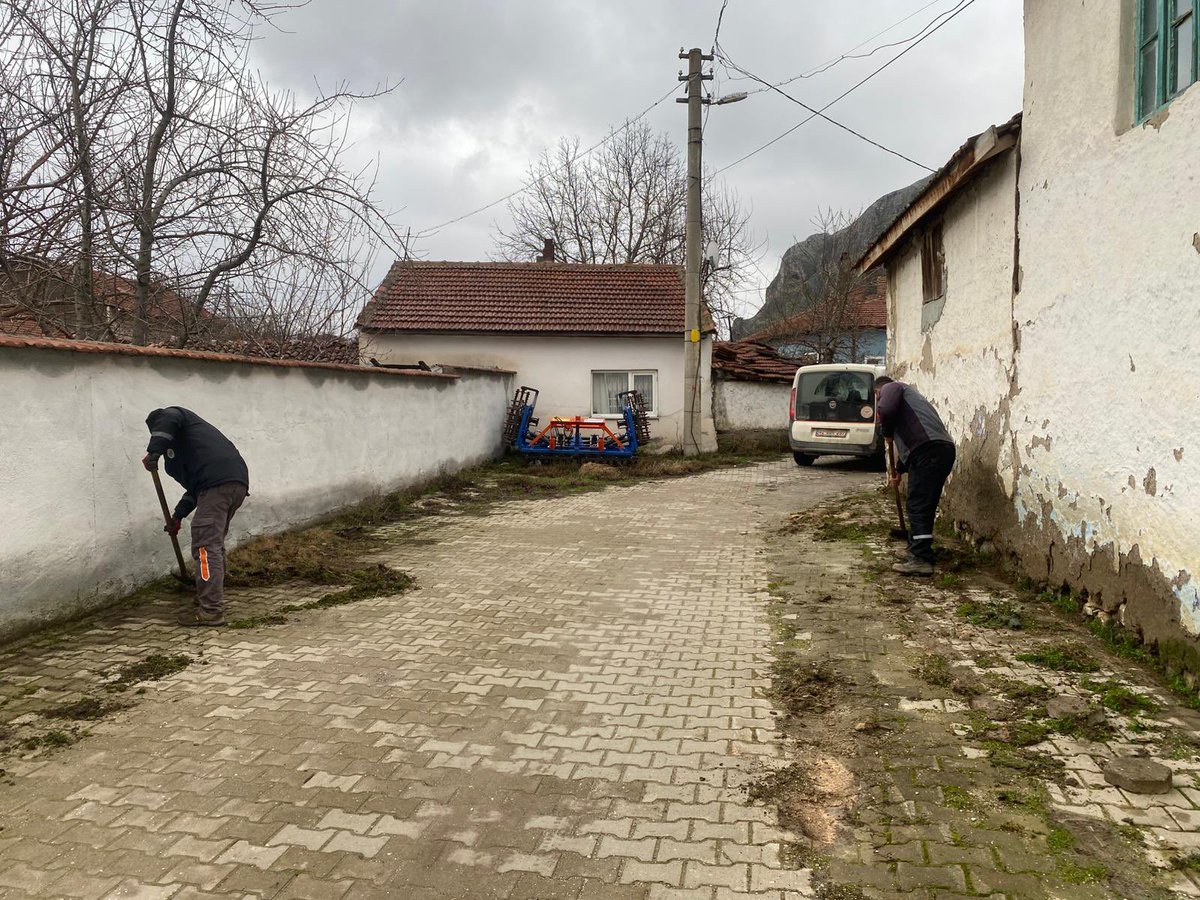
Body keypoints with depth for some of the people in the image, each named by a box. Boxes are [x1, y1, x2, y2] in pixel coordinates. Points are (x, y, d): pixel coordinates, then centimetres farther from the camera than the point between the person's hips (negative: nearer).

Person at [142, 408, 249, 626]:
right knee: (213, 545, 18)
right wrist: (178, 516, 38)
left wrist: (153, 452, -10)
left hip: (217, 483, -10)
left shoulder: (173, 413, 17)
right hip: (238, 481, 10)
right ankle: (207, 601, 25)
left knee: (206, 547, -9)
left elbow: (168, 419, -13)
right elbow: (195, 486, 38)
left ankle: (211, 611, -10)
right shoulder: (191, 429, 39)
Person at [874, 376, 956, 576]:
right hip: (944, 450, 9)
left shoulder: (891, 388, 11)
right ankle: (916, 549, 28)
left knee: (918, 506, -9)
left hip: (928, 450, -9)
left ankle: (922, 560, -11)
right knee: (925, 505, 18)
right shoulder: (909, 394, 38)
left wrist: (888, 434, 5)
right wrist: (899, 470, 49)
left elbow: (885, 410, -14)